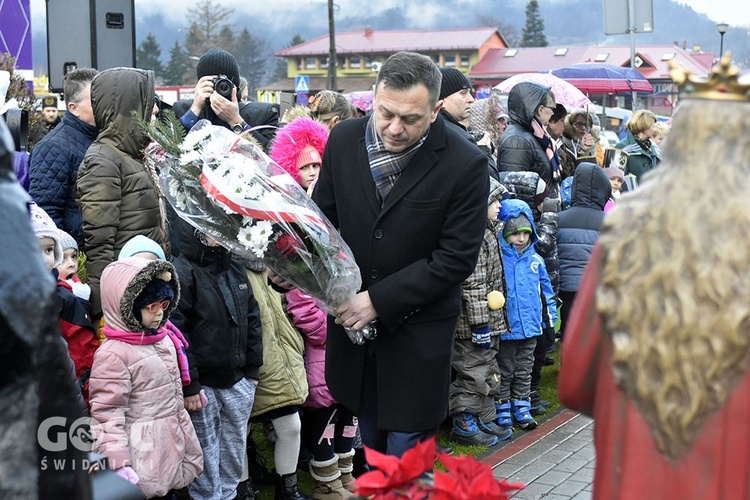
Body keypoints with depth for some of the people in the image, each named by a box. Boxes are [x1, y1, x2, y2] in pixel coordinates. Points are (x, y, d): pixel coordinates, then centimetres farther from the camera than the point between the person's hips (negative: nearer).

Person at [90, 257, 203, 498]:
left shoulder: (165, 339, 9)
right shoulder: (112, 354, -16)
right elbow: (107, 416, -19)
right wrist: (118, 465, -24)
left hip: (173, 452, 8)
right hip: (144, 462, -8)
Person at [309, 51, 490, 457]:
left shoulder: (465, 164, -16)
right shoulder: (344, 139, -3)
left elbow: (456, 258, -15)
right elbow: (323, 215, 9)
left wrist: (380, 300, -19)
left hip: (417, 330, -4)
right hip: (352, 317, 4)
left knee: (406, 455, 1)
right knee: (371, 447, 18)